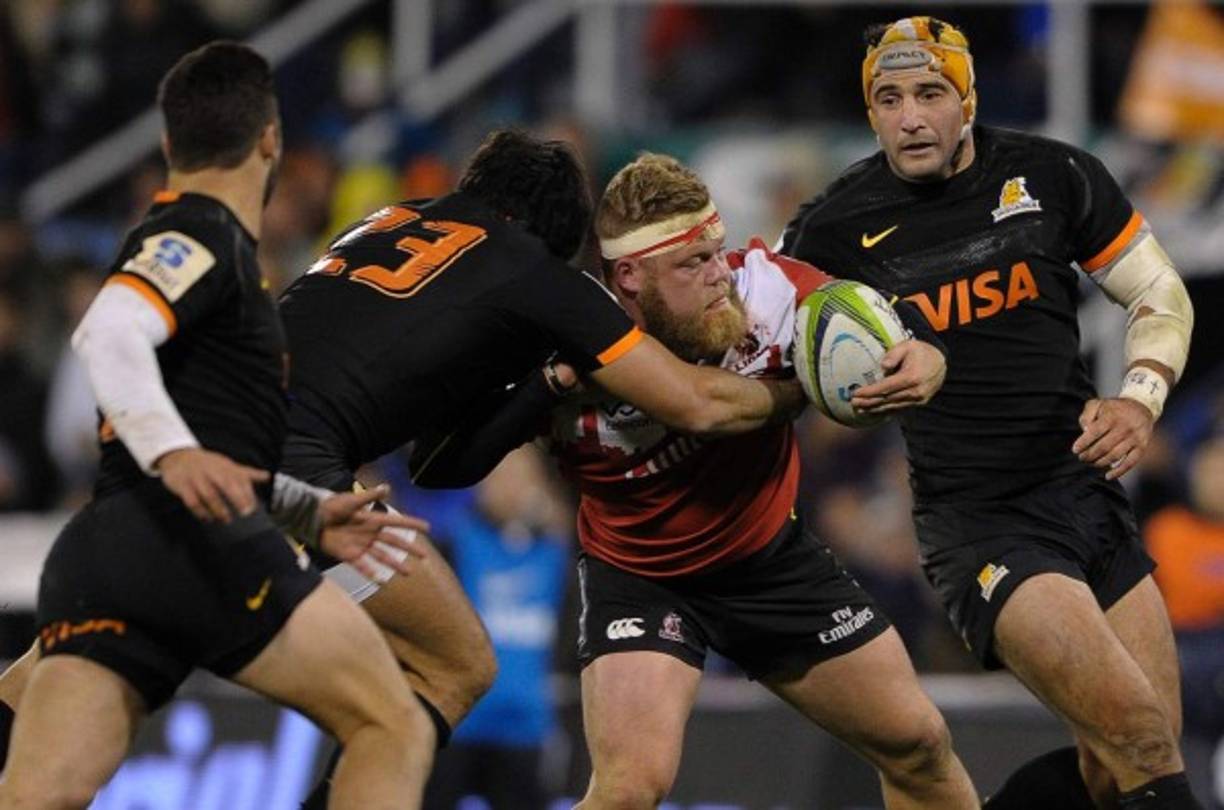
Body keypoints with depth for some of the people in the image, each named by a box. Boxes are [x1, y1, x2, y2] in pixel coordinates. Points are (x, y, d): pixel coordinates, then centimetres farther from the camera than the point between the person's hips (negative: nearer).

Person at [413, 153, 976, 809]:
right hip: (638, 576, -4)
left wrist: (924, 360, -32)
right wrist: (544, 387, -42)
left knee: (919, 748, 9)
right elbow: (438, 467, -29)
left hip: (774, 553, 4)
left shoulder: (766, 287, -24)